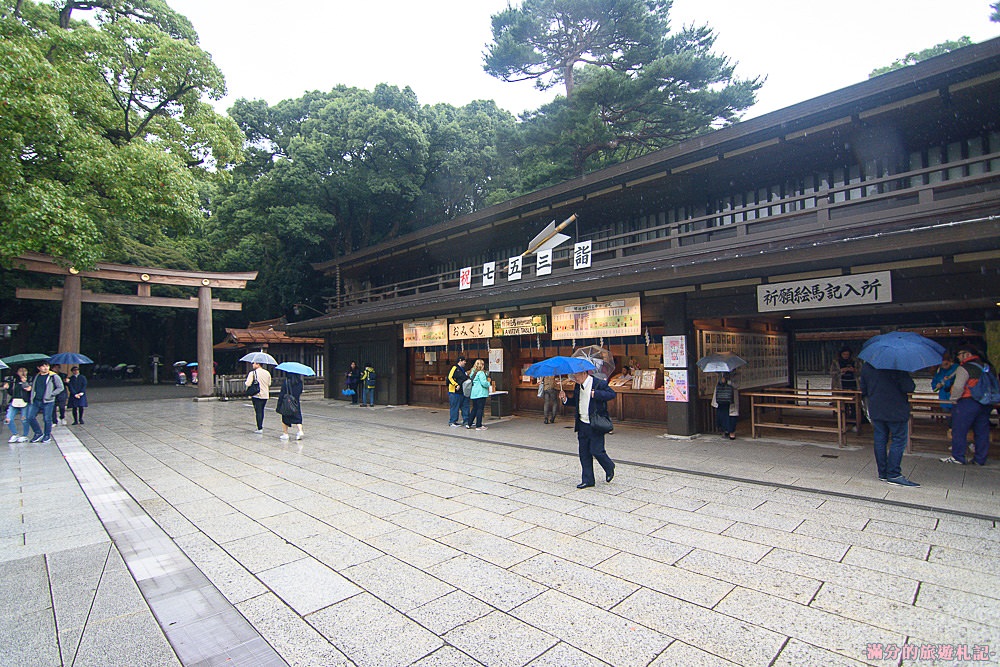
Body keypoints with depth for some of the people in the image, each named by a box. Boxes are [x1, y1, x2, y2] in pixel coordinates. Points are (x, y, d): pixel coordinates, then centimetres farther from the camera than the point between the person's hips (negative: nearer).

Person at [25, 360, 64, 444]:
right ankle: (38, 434, 19)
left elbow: (61, 388, -4)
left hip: (47, 402, -5)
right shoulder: (36, 377, 11)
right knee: (30, 417, 3)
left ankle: (47, 436, 14)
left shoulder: (54, 376, -5)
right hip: (35, 401, 5)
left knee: (47, 419, 1)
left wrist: (51, 395, -11)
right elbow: (32, 386, 26)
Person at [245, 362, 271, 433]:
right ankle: (261, 425, 26)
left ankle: (260, 429, -2)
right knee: (261, 410, 19)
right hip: (265, 395, 5)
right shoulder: (267, 373, 5)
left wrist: (245, 382, 7)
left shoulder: (252, 373, -11)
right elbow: (269, 384, 11)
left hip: (256, 395, -5)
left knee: (258, 411, -2)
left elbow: (248, 384, -15)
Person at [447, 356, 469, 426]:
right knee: (454, 407, -2)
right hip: (455, 392, -9)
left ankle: (466, 420, 19)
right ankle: (452, 422, 7)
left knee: (465, 406, 11)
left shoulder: (463, 369, 18)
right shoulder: (454, 368, -11)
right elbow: (450, 377, -19)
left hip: (463, 391, 9)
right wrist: (456, 385, -24)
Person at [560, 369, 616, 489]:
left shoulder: (599, 383, -10)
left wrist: (596, 394, -26)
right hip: (582, 424, 7)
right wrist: (565, 399, 0)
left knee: (596, 451, -6)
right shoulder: (578, 386, 11)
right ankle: (588, 480, 19)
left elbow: (612, 394, -15)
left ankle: (610, 468, 25)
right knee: (584, 453, 8)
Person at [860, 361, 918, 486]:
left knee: (880, 441, 10)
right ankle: (894, 475, 2)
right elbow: (908, 387, -18)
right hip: (896, 411, -6)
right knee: (898, 441, 2)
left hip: (875, 411, 6)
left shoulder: (866, 367, 6)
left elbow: (864, 391, 13)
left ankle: (882, 473, 17)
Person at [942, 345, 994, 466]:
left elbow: (958, 387, -19)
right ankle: (981, 459, 18)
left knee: (959, 430, -1)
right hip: (986, 404, 8)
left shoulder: (965, 368, -12)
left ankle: (957, 457, 2)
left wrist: (954, 399, -5)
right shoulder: (988, 367, 14)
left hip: (968, 402, -8)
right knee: (982, 431, 12)